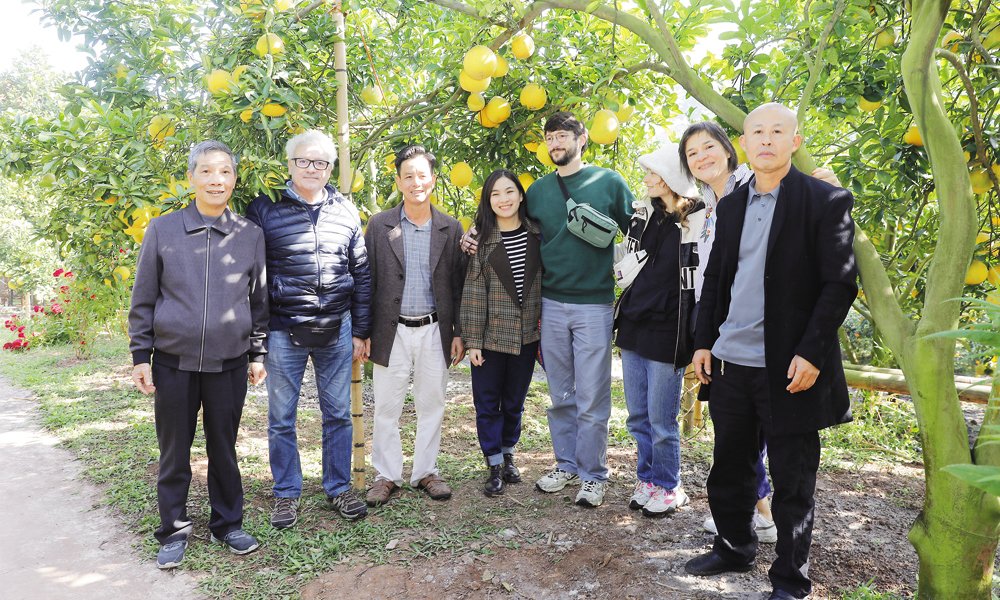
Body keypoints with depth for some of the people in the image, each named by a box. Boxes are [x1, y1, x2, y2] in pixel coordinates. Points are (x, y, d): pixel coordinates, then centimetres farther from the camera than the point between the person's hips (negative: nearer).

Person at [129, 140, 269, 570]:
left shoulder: (250, 235, 3)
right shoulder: (162, 230, 1)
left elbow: (259, 300, 10)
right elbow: (143, 299, 5)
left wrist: (258, 353, 8)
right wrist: (140, 356, 2)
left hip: (229, 364, 1)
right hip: (173, 361, 0)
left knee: (224, 447, 12)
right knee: (174, 451, 9)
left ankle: (228, 524, 29)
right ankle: (174, 531, 27)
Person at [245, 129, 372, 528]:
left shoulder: (346, 211, 6)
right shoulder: (264, 209, -2)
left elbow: (361, 273, 10)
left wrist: (361, 331, 7)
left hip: (337, 330, 2)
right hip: (283, 332, -2)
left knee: (338, 414, 11)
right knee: (281, 418, 9)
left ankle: (338, 488, 27)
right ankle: (287, 494, 26)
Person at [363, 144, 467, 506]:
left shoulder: (451, 229, 5)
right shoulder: (379, 225, 2)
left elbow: (458, 285, 7)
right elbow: (366, 281, 2)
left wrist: (458, 333, 3)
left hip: (434, 331, 1)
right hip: (391, 331, -1)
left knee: (432, 406, 10)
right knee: (386, 408, 6)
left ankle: (426, 472, 26)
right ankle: (387, 476, 22)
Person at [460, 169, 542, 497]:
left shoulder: (536, 235, 1)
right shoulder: (480, 239, -6)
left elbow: (546, 283, 8)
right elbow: (473, 292, -7)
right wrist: (472, 341, -9)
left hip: (526, 337, 2)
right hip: (491, 337, -2)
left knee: (515, 401, 15)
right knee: (487, 402, 6)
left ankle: (509, 455, 35)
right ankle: (495, 467, 21)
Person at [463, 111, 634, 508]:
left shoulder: (609, 182, 1)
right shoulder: (537, 190, 10)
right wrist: (478, 240, 4)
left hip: (594, 305, -3)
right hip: (551, 304, 4)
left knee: (591, 398, 1)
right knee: (560, 395, 13)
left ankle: (593, 474, 18)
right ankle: (566, 464, 29)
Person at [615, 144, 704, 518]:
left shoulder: (699, 219, -9)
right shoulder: (642, 211, 10)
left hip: (668, 332, -6)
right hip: (633, 325, 6)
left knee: (661, 419, 3)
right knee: (638, 415, 15)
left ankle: (668, 488, 24)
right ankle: (647, 479, 33)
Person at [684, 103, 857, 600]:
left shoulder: (826, 201, -4)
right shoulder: (731, 205, 12)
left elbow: (840, 283, -9)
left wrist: (811, 353, -16)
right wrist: (703, 341, 9)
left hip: (787, 368, -5)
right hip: (729, 362, 5)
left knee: (792, 480, 7)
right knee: (729, 469, 18)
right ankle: (734, 548, 39)